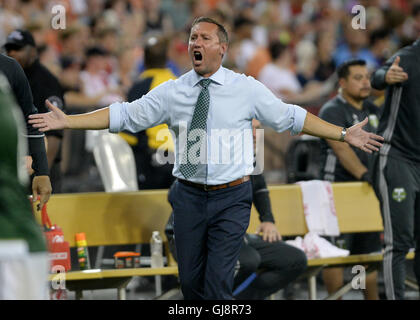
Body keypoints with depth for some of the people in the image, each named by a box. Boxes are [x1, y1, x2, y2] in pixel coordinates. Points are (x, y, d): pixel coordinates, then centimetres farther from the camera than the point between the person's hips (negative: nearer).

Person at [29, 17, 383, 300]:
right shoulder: (172, 92, 2)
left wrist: (344, 134, -3)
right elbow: (125, 115, 1)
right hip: (189, 196, 2)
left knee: (218, 283, -7)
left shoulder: (247, 89, -1)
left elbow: (291, 117, 2)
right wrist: (67, 121, -7)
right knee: (190, 279, 10)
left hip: (231, 199, -2)